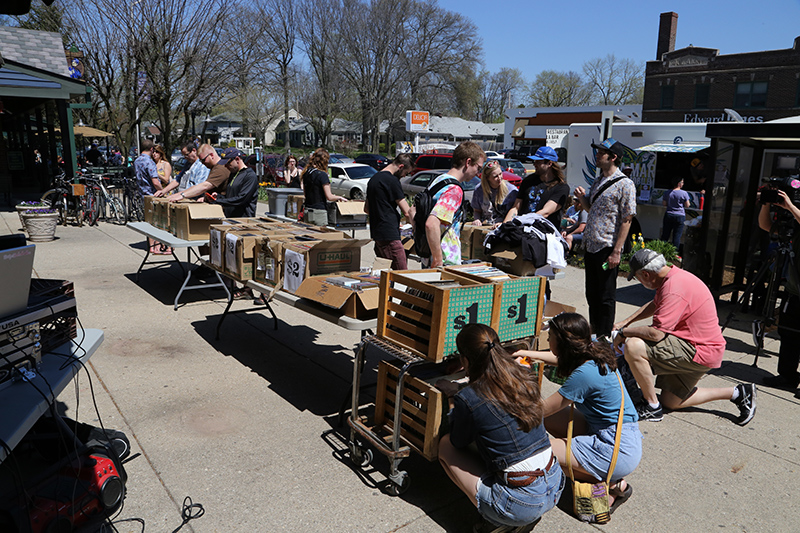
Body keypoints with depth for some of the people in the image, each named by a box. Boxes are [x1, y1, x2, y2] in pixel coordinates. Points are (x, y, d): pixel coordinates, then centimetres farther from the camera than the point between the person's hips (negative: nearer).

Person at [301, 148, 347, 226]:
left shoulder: (306, 172, 7)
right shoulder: (322, 175, -14)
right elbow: (329, 197, -14)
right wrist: (339, 198, 3)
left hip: (307, 211, 7)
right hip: (319, 212, -7)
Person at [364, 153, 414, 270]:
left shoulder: (374, 178, 18)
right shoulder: (392, 180, -11)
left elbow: (366, 209, 28)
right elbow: (406, 212, -14)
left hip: (376, 233, 10)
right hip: (389, 235, -10)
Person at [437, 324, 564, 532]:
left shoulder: (467, 399, -17)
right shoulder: (525, 378, 0)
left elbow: (459, 442, 4)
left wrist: (452, 397, 14)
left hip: (519, 505, -6)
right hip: (554, 487, 7)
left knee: (445, 445, 10)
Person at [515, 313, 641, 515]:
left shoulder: (584, 374, -26)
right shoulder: (594, 353, -1)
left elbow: (541, 409, -16)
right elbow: (560, 359, 25)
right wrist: (528, 353, 25)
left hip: (619, 452, -9)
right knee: (549, 418, 8)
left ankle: (612, 485, -1)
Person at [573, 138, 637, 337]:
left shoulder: (625, 184, -10)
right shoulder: (598, 182, 14)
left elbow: (627, 220, -13)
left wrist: (616, 251, -18)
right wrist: (582, 198, 3)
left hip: (607, 248, -8)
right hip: (590, 246, 8)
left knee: (606, 296, 2)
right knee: (591, 293, 15)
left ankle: (604, 338, 13)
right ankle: (592, 334, 28)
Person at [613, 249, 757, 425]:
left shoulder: (674, 289, -26)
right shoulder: (673, 276, 7)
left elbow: (656, 333, -30)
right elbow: (654, 305, 25)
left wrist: (624, 333, -14)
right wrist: (626, 322, 16)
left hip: (700, 351, -10)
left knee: (633, 346, -26)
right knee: (671, 402, 18)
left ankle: (652, 407, -10)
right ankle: (737, 393, 23)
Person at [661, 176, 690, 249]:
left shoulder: (668, 193, 0)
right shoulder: (684, 193, -9)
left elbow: (663, 203, 5)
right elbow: (687, 205, -5)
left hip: (668, 215, 3)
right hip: (680, 216, -3)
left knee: (665, 235, 10)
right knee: (677, 236, 3)